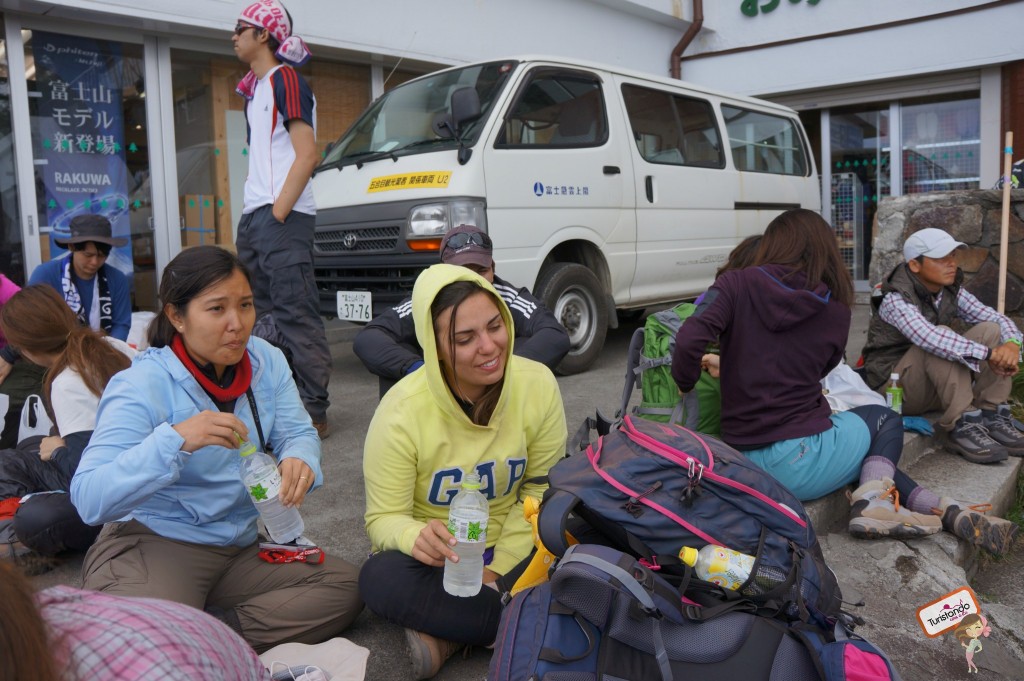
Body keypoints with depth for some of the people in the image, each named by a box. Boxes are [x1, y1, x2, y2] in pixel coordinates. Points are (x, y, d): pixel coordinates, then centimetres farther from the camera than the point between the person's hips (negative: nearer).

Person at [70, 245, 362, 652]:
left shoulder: (266, 362, 0)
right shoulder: (141, 385, -16)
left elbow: (298, 433, -1)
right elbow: (89, 499, -24)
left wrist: (299, 461, -27)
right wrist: (176, 439, -39)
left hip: (241, 547, 7)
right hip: (153, 544, -6)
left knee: (343, 587, -13)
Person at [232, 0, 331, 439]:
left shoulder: (285, 79, -6)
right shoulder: (255, 89, 21)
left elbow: (306, 154, -15)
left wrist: (278, 212, -18)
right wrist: (253, 214, 15)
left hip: (283, 217, -10)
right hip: (254, 217, 10)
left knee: (296, 316, -10)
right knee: (258, 317, 12)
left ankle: (313, 413, -6)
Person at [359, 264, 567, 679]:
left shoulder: (538, 384, -16)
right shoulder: (402, 410, -22)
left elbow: (543, 487, -7)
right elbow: (384, 517, -16)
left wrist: (496, 570, -15)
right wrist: (417, 536, -41)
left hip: (513, 549, 2)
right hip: (438, 561, -1)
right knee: (381, 579, -33)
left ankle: (449, 636, -16)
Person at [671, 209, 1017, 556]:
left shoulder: (735, 285, -5)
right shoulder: (835, 312, 0)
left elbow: (689, 341, -22)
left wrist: (685, 384, -1)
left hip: (742, 464, 3)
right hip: (801, 460, -3)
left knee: (870, 450, 29)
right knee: (885, 419, 28)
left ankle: (942, 509, 14)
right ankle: (874, 497, 4)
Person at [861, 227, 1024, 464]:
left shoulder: (952, 292, 1)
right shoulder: (896, 300, -23)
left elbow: (996, 317, -1)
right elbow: (928, 337, -40)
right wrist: (988, 354, -39)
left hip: (937, 388, 7)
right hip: (894, 386, -7)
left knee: (990, 330, -8)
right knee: (938, 345, -33)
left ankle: (993, 418, -9)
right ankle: (962, 427, -28)